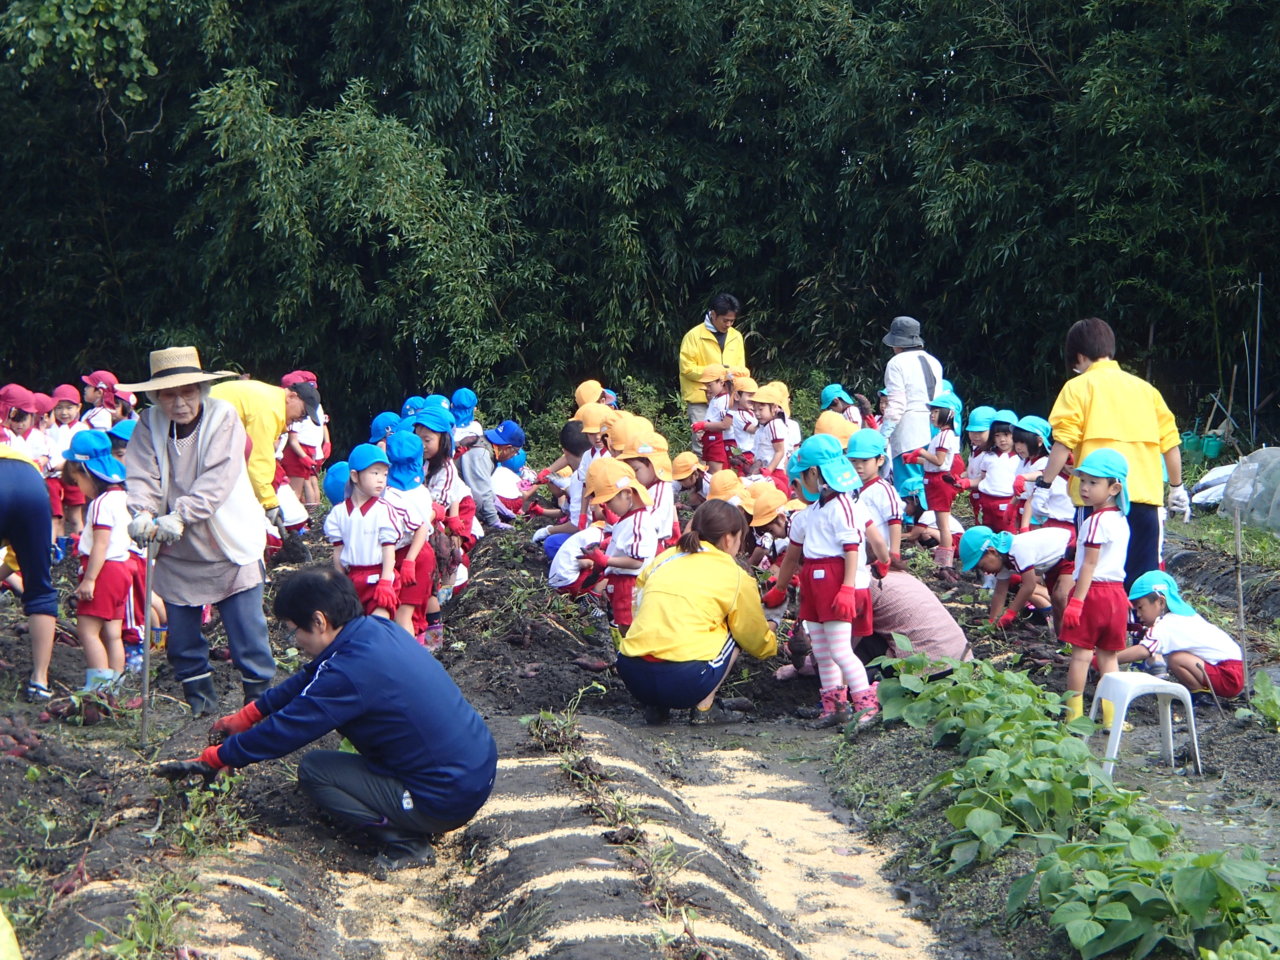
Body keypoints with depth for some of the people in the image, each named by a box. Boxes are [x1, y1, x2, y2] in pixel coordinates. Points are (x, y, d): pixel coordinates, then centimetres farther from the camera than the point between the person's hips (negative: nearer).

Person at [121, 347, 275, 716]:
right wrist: (142, 512, -32)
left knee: (247, 629, -4)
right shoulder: (149, 425, -2)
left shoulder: (223, 416, -12)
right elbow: (140, 476, -11)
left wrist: (181, 515, -34)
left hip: (228, 544, -3)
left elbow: (217, 480, -22)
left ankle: (259, 696, 9)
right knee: (181, 632, 8)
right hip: (176, 549, 3)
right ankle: (199, 698, 23)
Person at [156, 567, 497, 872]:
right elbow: (308, 679, 18)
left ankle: (407, 842, -3)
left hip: (449, 800, -8)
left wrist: (209, 760, 0)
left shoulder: (349, 673, -22)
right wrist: (244, 717, 22)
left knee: (312, 771, -1)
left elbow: (282, 732, -13)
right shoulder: (379, 629, 3)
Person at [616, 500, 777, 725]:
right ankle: (703, 708, 11)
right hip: (684, 680, -4)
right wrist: (771, 644, 47)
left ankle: (654, 707, 17)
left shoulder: (663, 559, 20)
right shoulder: (735, 576, 10)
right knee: (734, 631, 21)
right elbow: (758, 643, 22)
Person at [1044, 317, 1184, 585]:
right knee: (1142, 581, 8)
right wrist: (1177, 487, 25)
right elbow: (1170, 442, 15)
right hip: (1144, 495, 4)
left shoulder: (1078, 387, 3)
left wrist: (1044, 485, -4)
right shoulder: (1145, 388, 16)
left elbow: (1064, 443, -7)